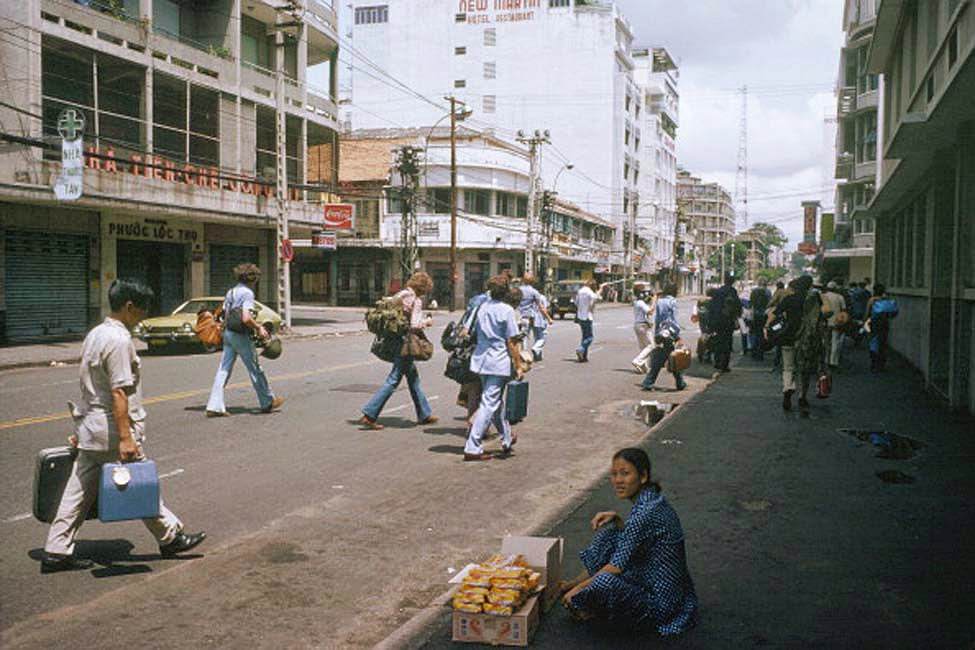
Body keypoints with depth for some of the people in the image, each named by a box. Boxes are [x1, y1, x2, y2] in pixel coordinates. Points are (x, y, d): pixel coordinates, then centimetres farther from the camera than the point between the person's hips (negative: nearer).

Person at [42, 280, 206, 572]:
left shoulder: (94, 335, 12)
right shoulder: (119, 340, -18)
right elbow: (119, 393, -23)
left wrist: (82, 430, 23)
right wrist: (126, 437, -23)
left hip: (89, 427, 9)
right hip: (112, 430, -9)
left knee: (79, 491, 11)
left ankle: (56, 552, 14)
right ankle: (170, 537, 20)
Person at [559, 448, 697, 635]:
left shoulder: (647, 511, -24)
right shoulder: (650, 500, 4)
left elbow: (618, 567, -21)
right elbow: (633, 535, 21)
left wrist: (579, 589, -11)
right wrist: (615, 520, 4)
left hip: (661, 604, -10)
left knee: (605, 581, -33)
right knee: (610, 531, 12)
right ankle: (579, 580, 16)